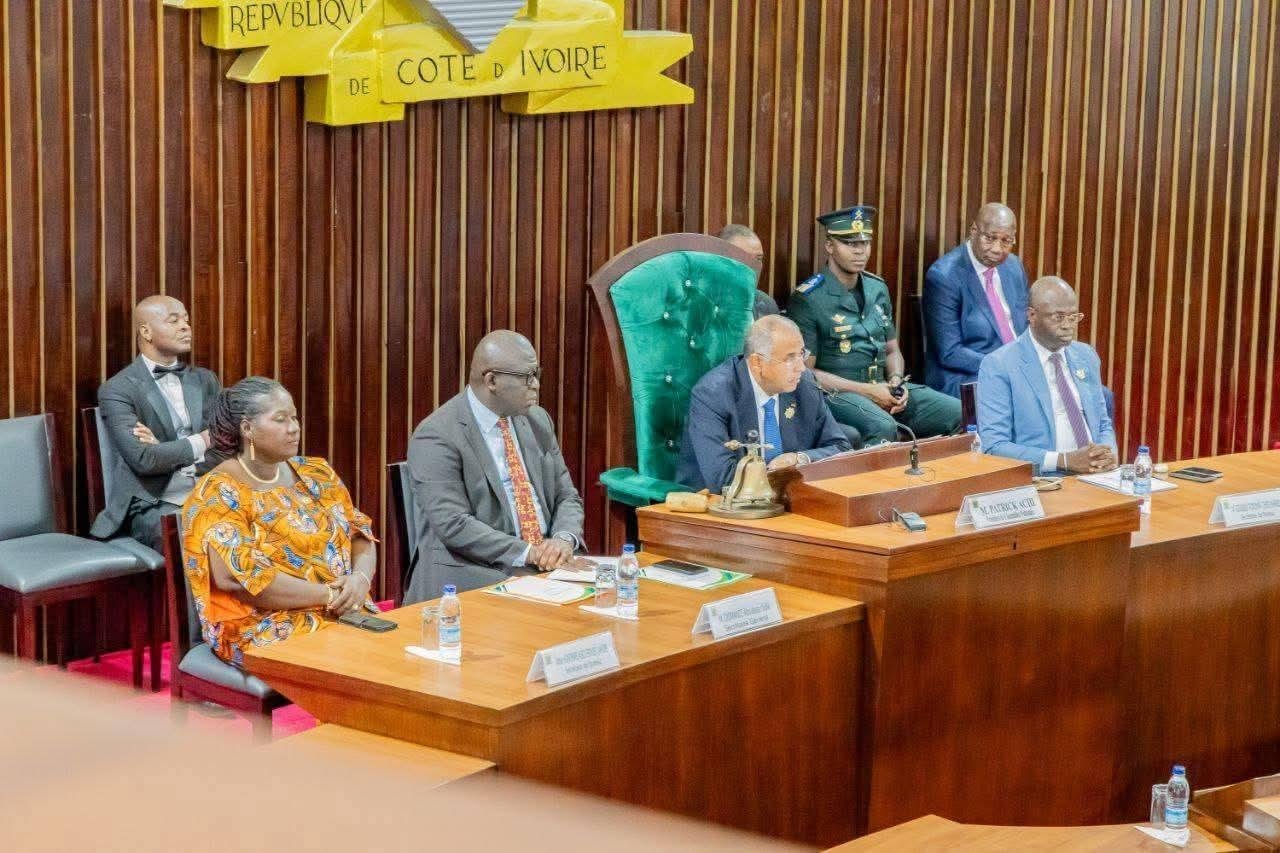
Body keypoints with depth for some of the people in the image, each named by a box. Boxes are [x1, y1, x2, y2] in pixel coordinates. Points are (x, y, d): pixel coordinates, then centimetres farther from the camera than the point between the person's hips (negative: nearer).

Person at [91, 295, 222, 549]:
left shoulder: (206, 380, 15)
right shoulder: (117, 390, -1)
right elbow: (142, 459, -14)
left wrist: (164, 450, -9)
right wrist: (201, 442, -3)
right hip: (153, 504, -5)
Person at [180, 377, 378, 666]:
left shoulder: (316, 475, 13)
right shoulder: (219, 493, -7)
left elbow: (361, 534, 14)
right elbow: (239, 577, -17)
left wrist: (361, 577, -9)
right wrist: (329, 595, -17)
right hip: (265, 629, -6)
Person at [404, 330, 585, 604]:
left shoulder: (538, 421, 13)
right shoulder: (436, 437, -10)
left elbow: (566, 497, 15)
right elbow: (454, 526, -17)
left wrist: (565, 539, -7)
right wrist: (526, 552, -21)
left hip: (546, 569, 6)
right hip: (473, 577, -6)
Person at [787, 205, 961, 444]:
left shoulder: (878, 289, 14)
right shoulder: (807, 299, -7)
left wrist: (896, 380, -1)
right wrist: (866, 391, -15)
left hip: (882, 387, 6)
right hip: (836, 392, -6)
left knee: (960, 413, -12)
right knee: (882, 427, -37)